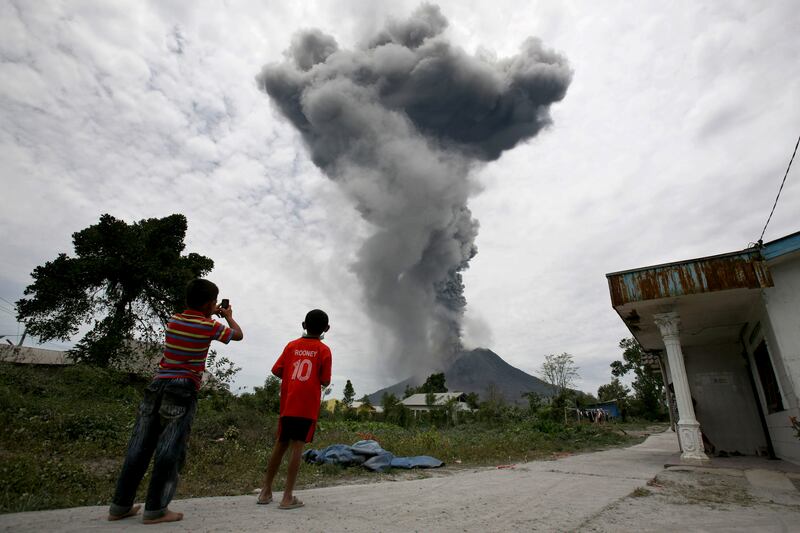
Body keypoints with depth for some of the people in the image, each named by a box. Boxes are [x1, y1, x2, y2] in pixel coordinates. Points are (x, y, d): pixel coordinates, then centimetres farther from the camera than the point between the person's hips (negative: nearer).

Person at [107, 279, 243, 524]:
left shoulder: (174, 319, 10)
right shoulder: (209, 326, -4)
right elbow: (238, 335, 12)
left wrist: (210, 314, 36)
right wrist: (228, 316, 28)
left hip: (158, 384, 6)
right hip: (183, 389, -6)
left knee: (140, 445, 10)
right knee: (171, 448, -2)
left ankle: (120, 505, 17)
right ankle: (155, 509, 1)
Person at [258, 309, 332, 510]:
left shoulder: (292, 345, 7)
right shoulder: (324, 350, -3)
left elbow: (276, 370, 2)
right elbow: (325, 382, -5)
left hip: (287, 404, 4)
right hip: (308, 406, -4)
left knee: (280, 444, 15)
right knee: (297, 447, 0)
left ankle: (266, 491, 24)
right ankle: (287, 497, 1)